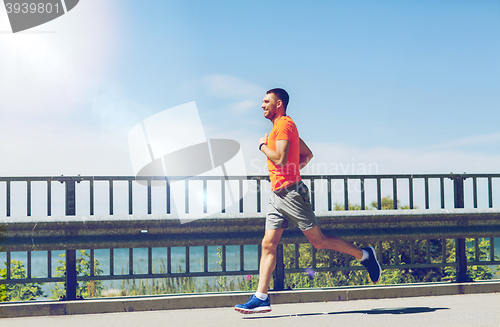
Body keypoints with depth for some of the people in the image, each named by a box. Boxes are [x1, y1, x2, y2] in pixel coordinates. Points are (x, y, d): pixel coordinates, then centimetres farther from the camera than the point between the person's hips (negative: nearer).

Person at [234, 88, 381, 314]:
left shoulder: (284, 124, -10)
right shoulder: (284, 126, 21)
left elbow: (280, 159, -22)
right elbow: (308, 155, 27)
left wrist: (263, 145, -6)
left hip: (290, 193, -10)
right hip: (278, 194, 10)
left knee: (318, 240, -4)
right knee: (268, 245, 2)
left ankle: (364, 255, 12)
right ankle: (261, 298, 0)